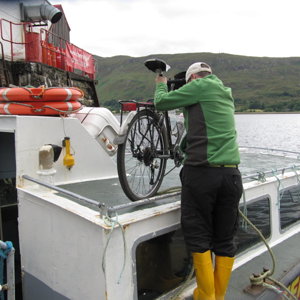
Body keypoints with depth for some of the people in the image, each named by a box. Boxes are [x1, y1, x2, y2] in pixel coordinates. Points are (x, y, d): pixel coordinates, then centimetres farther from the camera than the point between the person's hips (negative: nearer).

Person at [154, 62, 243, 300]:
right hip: (231, 173, 7)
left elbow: (161, 102, 2)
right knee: (225, 240, 12)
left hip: (201, 172, -6)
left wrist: (161, 85, 22)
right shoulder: (226, 94, 20)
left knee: (199, 237, 6)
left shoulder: (200, 86, -2)